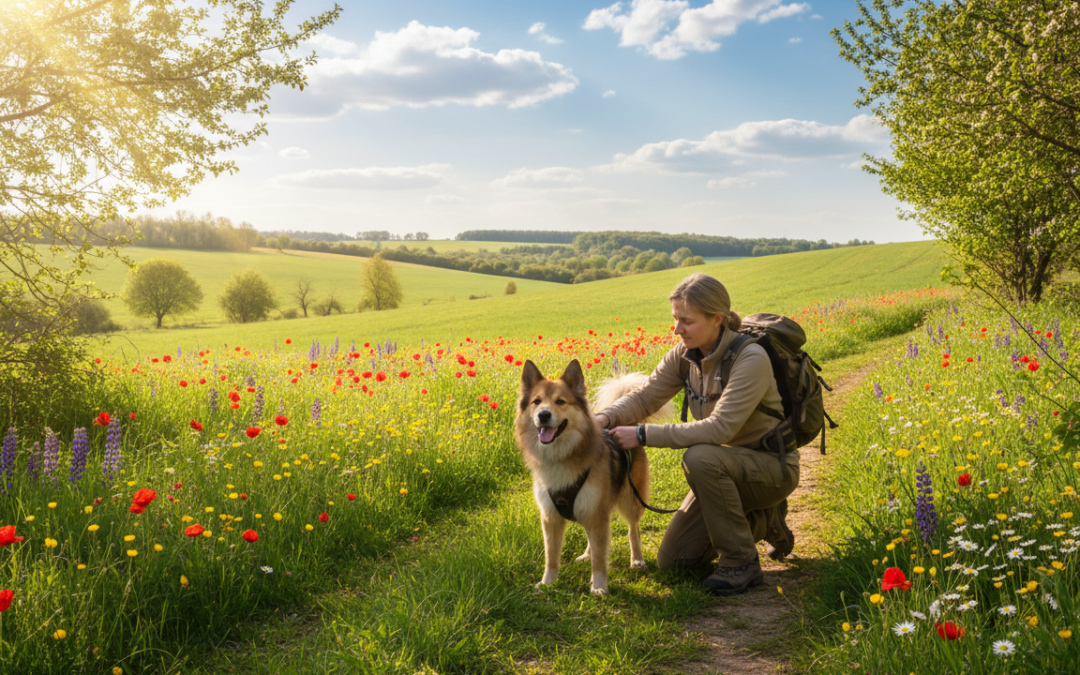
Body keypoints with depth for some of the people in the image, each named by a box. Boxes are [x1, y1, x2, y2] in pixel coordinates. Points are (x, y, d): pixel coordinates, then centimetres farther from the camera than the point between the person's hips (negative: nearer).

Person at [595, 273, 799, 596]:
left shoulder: (750, 360, -27)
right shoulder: (685, 354, -5)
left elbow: (719, 428, -34)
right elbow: (646, 396, -3)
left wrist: (644, 435, -33)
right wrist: (606, 417, -24)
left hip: (773, 467, -7)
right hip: (728, 467, 7)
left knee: (699, 457, -38)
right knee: (671, 561, 3)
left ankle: (742, 563, -17)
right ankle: (762, 520, 22)